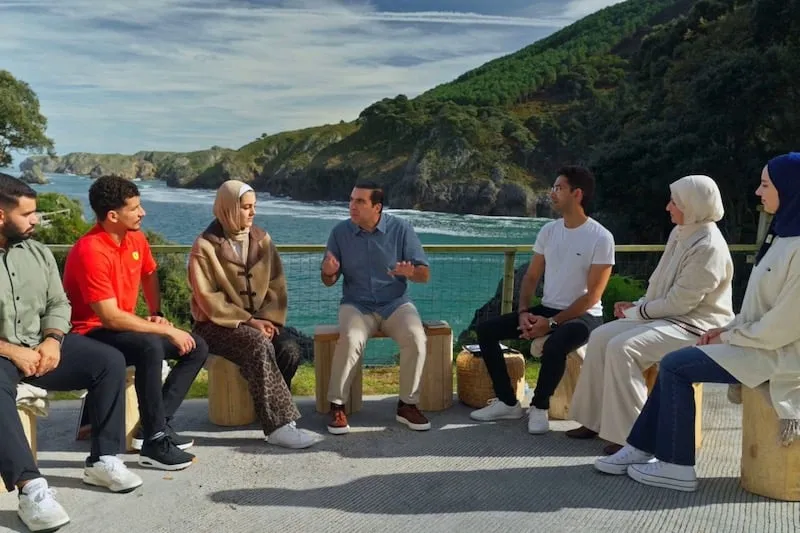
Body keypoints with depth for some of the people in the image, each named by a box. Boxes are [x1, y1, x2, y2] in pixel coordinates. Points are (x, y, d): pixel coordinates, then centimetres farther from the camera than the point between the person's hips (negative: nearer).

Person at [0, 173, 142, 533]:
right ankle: (30, 487, -42)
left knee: (110, 361, -10)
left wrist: (52, 340, -10)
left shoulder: (38, 252, 10)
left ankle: (102, 460, -5)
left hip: (41, 346, 6)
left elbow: (58, 303, 10)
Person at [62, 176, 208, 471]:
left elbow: (149, 275, 23)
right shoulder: (90, 252, -24)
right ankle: (154, 442, -27)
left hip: (123, 329, 9)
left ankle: (156, 425, -4)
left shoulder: (136, 238, 1)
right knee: (151, 347, -37)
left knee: (197, 347, 0)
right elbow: (110, 317, -29)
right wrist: (166, 331, -24)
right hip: (92, 334, -9)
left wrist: (157, 313, 6)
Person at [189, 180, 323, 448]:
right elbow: (208, 299, -13)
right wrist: (248, 320, -19)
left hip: (258, 319, 5)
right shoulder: (206, 246, -9)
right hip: (217, 324, -5)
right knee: (259, 346, -34)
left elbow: (276, 285, 5)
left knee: (289, 350, -25)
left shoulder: (262, 239, 7)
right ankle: (279, 425, -31)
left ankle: (274, 413, -9)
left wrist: (270, 319, -11)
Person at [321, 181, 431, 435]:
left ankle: (407, 404, -11)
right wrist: (329, 272, -22)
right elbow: (328, 281, 3)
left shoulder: (401, 229, -5)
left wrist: (410, 272, -28)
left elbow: (425, 274, -4)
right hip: (356, 305, 0)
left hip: (396, 304, 0)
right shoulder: (340, 232, -2)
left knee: (416, 338, -28)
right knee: (350, 340, -32)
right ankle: (337, 405, -14)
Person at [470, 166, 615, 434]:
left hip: (583, 315, -6)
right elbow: (531, 277, 10)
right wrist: (524, 312, -8)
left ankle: (539, 407, -13)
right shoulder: (548, 230, 5)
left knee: (554, 346, -39)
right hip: (546, 309, 7)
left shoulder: (601, 238, -14)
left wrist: (551, 323, -21)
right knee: (485, 329, -8)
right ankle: (508, 402, 0)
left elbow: (592, 296, -16)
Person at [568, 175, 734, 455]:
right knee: (600, 337, -4)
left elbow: (679, 303, -22)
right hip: (668, 316, 10)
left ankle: (631, 435, -18)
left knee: (622, 347, -27)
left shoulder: (708, 247, -20)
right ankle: (594, 420, 2)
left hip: (695, 327, -10)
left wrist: (637, 312, -11)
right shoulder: (680, 233, 10)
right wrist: (638, 305, 3)